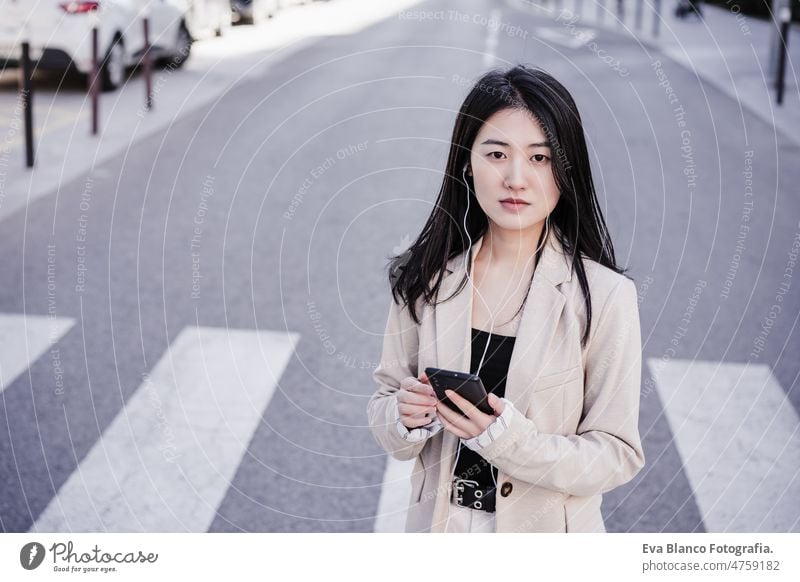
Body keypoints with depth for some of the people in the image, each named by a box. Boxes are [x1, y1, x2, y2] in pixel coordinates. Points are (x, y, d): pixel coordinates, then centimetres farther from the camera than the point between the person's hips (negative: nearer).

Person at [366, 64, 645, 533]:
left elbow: (618, 454, -15)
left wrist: (509, 438, -28)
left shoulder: (604, 296, -19)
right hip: (439, 519, 3)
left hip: (546, 529, -2)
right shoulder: (425, 279, -10)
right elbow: (386, 403, 0)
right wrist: (406, 417, -21)